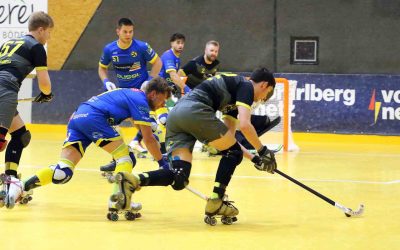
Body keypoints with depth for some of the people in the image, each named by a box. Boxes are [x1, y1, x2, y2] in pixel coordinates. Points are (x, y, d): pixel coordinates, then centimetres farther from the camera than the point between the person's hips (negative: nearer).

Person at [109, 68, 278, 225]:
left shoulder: (233, 96, 35)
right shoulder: (246, 86, 8)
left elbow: (228, 138, 37)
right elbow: (244, 125, -7)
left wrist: (254, 158, 35)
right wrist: (263, 151, 4)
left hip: (174, 115, 9)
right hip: (194, 110, -9)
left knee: (178, 180, -1)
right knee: (233, 153, 10)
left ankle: (133, 181, -20)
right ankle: (215, 203, 4)